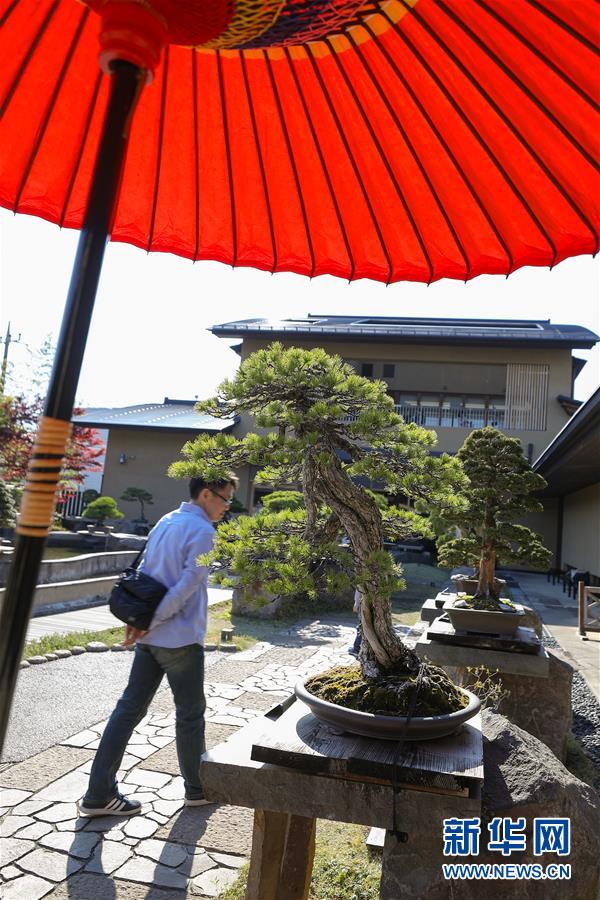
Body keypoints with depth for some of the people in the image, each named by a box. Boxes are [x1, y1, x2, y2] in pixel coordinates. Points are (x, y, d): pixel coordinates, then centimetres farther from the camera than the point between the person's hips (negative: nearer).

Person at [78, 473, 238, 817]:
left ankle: (100, 794, 19)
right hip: (181, 639, -8)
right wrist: (148, 622, -14)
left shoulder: (164, 522, 11)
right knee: (190, 714, 9)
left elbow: (143, 573, 12)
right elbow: (186, 588, -21)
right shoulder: (203, 532, -16)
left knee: (130, 708, 12)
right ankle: (198, 789, 27)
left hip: (150, 637, 8)